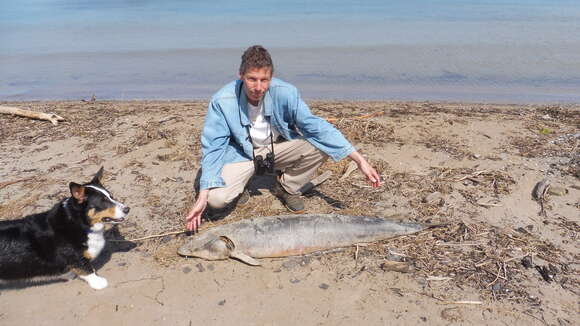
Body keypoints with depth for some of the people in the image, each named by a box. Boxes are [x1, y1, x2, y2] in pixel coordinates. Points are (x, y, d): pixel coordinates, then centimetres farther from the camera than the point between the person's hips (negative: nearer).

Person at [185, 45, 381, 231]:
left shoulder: (285, 93, -25)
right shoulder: (222, 101, -25)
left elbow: (315, 125, -24)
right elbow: (212, 148, -20)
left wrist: (359, 160, -29)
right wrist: (203, 196, -29)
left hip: (278, 147, 2)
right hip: (240, 153, -1)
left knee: (320, 146, -24)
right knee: (216, 198, -27)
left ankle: (287, 187, 4)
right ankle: (239, 189, 12)